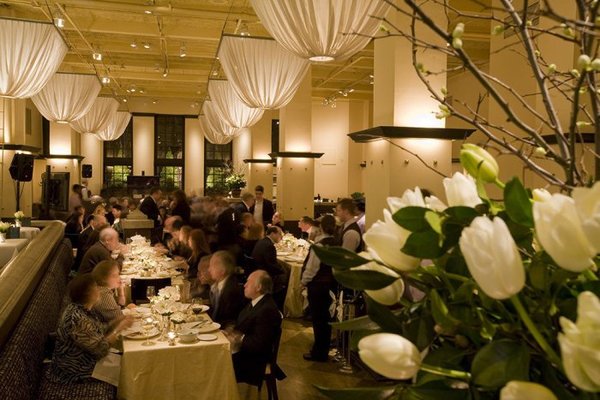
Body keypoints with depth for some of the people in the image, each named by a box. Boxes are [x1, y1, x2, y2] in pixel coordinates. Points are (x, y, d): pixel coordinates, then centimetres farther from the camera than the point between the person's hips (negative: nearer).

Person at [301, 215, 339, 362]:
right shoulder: (337, 244, -3)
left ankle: (319, 352, 13)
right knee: (325, 317, 17)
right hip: (331, 283, 7)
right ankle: (324, 349, 29)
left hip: (318, 284, -6)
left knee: (318, 318, 4)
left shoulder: (319, 244, -20)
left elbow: (312, 266, -15)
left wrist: (304, 281, -1)